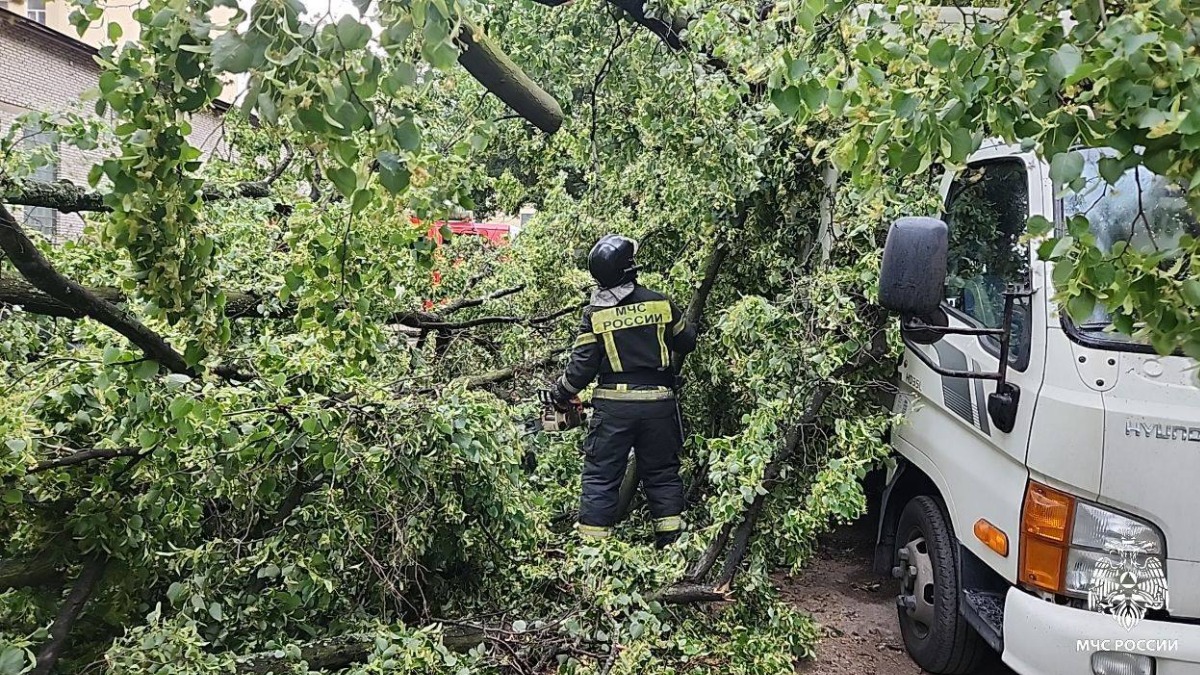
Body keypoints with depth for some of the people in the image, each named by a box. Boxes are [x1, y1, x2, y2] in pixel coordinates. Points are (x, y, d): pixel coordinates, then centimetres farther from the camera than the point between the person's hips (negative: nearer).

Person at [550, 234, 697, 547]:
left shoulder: (595, 314, -5)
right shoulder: (660, 303, -1)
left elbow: (582, 366, -4)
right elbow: (686, 343, 13)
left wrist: (560, 395, 13)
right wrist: (685, 323, 35)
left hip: (613, 405, -2)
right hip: (658, 403, 2)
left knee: (601, 477, 6)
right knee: (663, 474, 14)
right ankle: (672, 542, 17)